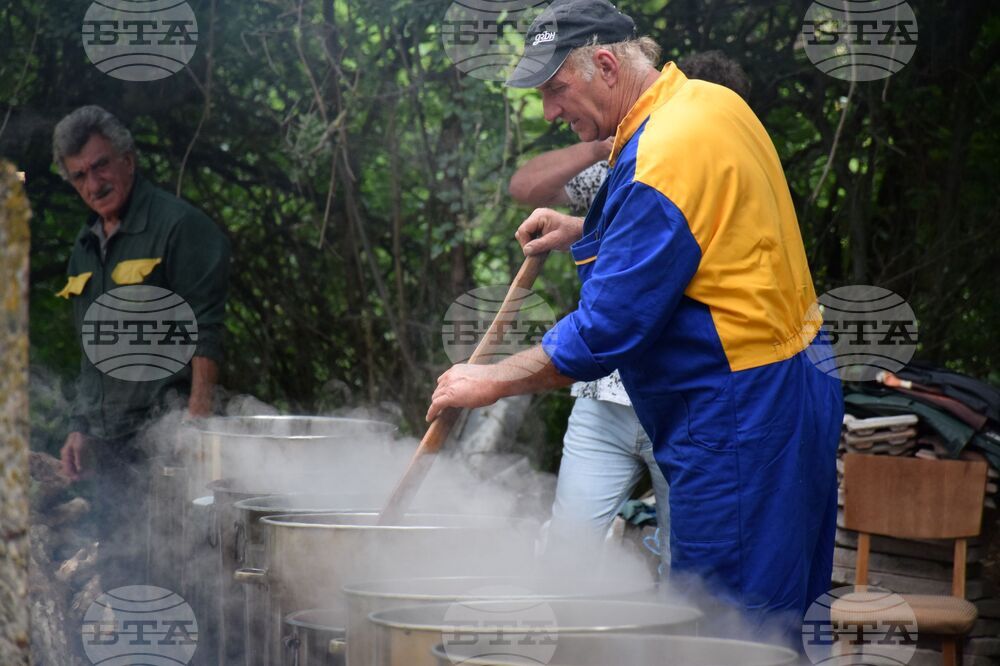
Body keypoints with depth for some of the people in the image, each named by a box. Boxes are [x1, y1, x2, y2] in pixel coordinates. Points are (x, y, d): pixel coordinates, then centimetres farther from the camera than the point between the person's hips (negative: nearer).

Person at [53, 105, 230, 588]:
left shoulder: (179, 227, -8)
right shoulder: (86, 247, 17)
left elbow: (206, 333, -14)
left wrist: (196, 417, -20)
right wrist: (80, 427, 18)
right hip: (109, 440, 8)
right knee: (117, 571, 10)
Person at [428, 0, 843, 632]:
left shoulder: (663, 158, -22)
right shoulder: (713, 102, 7)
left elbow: (607, 330, -22)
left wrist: (491, 382, -12)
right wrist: (588, 232, 15)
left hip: (739, 413, -10)